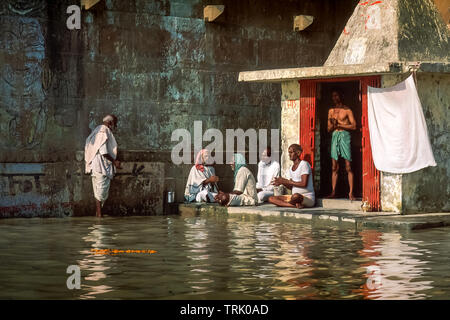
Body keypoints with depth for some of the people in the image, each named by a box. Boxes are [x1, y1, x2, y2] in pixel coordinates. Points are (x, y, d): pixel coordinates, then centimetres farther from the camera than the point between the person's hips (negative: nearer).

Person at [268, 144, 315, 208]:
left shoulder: (304, 164, -9)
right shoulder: (290, 169, 17)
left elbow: (304, 184, -18)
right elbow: (291, 187, 16)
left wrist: (286, 181, -14)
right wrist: (282, 182, -5)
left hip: (308, 198, -9)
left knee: (296, 196, -44)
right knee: (271, 199, -7)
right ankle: (296, 205, -20)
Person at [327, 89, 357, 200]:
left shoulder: (347, 110, 3)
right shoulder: (331, 111, 18)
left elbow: (353, 126, -4)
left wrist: (339, 124, -7)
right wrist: (333, 125, -3)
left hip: (344, 135, -5)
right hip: (334, 136, 5)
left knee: (348, 166, -8)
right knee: (334, 167, 1)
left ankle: (351, 193, -10)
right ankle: (333, 192, 1)